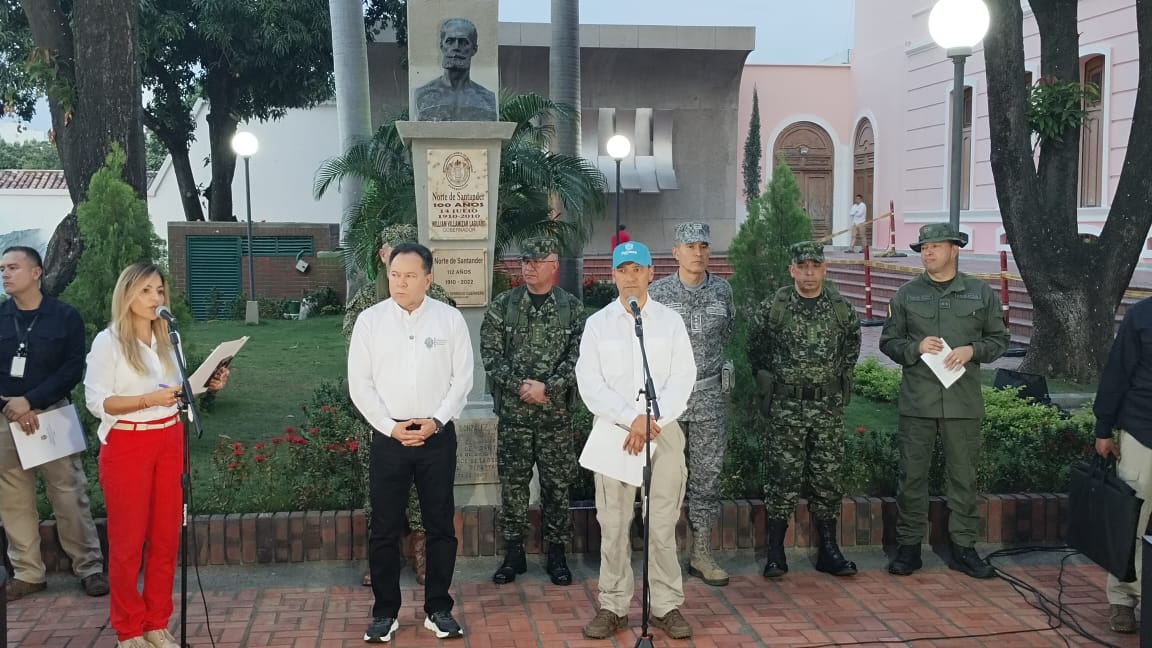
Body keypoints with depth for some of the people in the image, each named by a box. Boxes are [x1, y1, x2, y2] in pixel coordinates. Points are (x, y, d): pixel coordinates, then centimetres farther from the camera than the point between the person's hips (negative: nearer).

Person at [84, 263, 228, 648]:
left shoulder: (168, 339, 11)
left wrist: (206, 385, -1)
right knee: (128, 541, 2)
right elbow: (96, 402, -12)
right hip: (126, 446, -5)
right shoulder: (108, 341, -7)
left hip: (169, 443, 5)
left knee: (166, 537, 7)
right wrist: (148, 399, -23)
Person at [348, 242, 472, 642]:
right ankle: (385, 612, 17)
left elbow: (462, 377, 1)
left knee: (440, 526, 7)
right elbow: (359, 383, -1)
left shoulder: (449, 319, 0)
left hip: (438, 436, 0)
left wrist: (437, 420, -11)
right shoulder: (370, 320, 0)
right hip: (388, 436, 0)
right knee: (384, 529, 5)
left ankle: (438, 609, 19)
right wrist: (391, 427, -9)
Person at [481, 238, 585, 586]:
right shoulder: (502, 305, 3)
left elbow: (578, 357, -5)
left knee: (557, 483, 5)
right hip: (512, 410, 1)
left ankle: (557, 553, 17)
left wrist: (548, 388, -15)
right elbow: (490, 353, -2)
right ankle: (514, 553, 18)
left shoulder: (573, 308, 2)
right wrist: (519, 386, -13)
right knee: (512, 481, 6)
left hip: (556, 412, 0)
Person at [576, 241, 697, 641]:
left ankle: (667, 605, 11)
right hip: (613, 431, 0)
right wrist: (631, 418, -13)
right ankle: (613, 606, 12)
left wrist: (651, 422, -12)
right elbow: (590, 384, -3)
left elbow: (682, 379, -1)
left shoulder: (670, 321, 7)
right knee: (613, 525, 2)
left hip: (664, 431, 0)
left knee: (662, 525, 1)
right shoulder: (597, 324, 5)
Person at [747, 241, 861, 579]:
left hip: (829, 407, 2)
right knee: (783, 478, 0)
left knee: (828, 478, 7)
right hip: (786, 407, -2)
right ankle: (775, 553, 8)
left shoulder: (841, 307, 2)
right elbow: (756, 348, 9)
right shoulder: (773, 307, -4)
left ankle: (828, 551, 18)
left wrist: (839, 377, 14)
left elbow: (852, 345, 19)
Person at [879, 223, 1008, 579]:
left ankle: (963, 547, 18)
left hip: (963, 402, 0)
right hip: (917, 401, 0)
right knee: (912, 475, 4)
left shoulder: (981, 293, 6)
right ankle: (909, 546, 14)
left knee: (964, 476, 7)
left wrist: (972, 350, -9)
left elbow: (999, 339, 9)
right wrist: (916, 347, -11)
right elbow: (888, 341, 8)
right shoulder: (907, 294, 6)